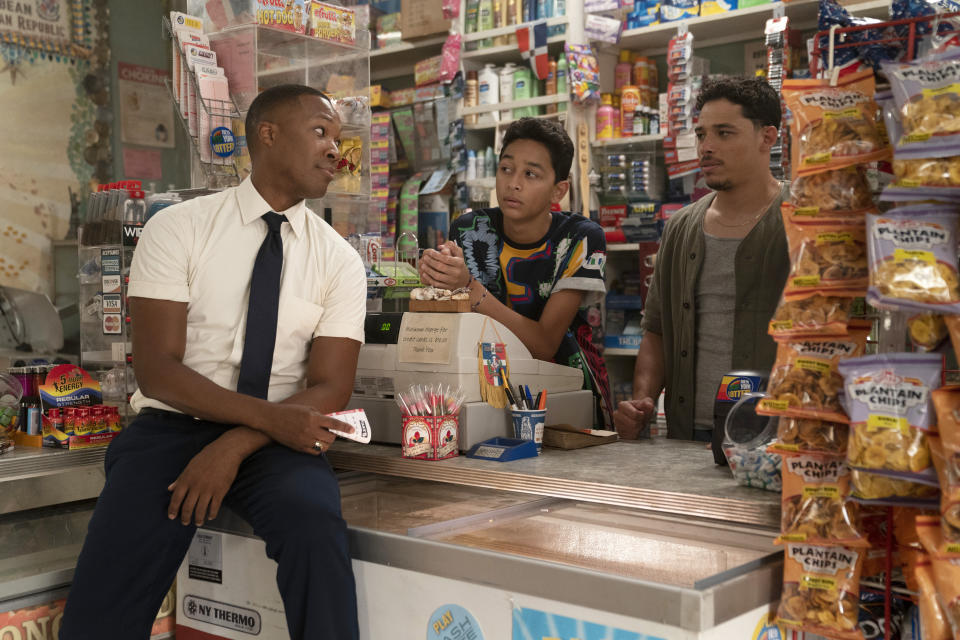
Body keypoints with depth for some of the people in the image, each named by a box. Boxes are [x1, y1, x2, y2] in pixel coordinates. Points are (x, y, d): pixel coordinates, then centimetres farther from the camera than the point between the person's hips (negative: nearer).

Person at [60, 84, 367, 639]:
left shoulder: (340, 260, 3)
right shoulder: (177, 229, -1)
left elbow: (329, 389, -2)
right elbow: (157, 367, -8)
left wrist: (236, 446, -18)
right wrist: (268, 415, -20)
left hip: (276, 443, 1)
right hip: (173, 426, -1)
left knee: (316, 525, -31)